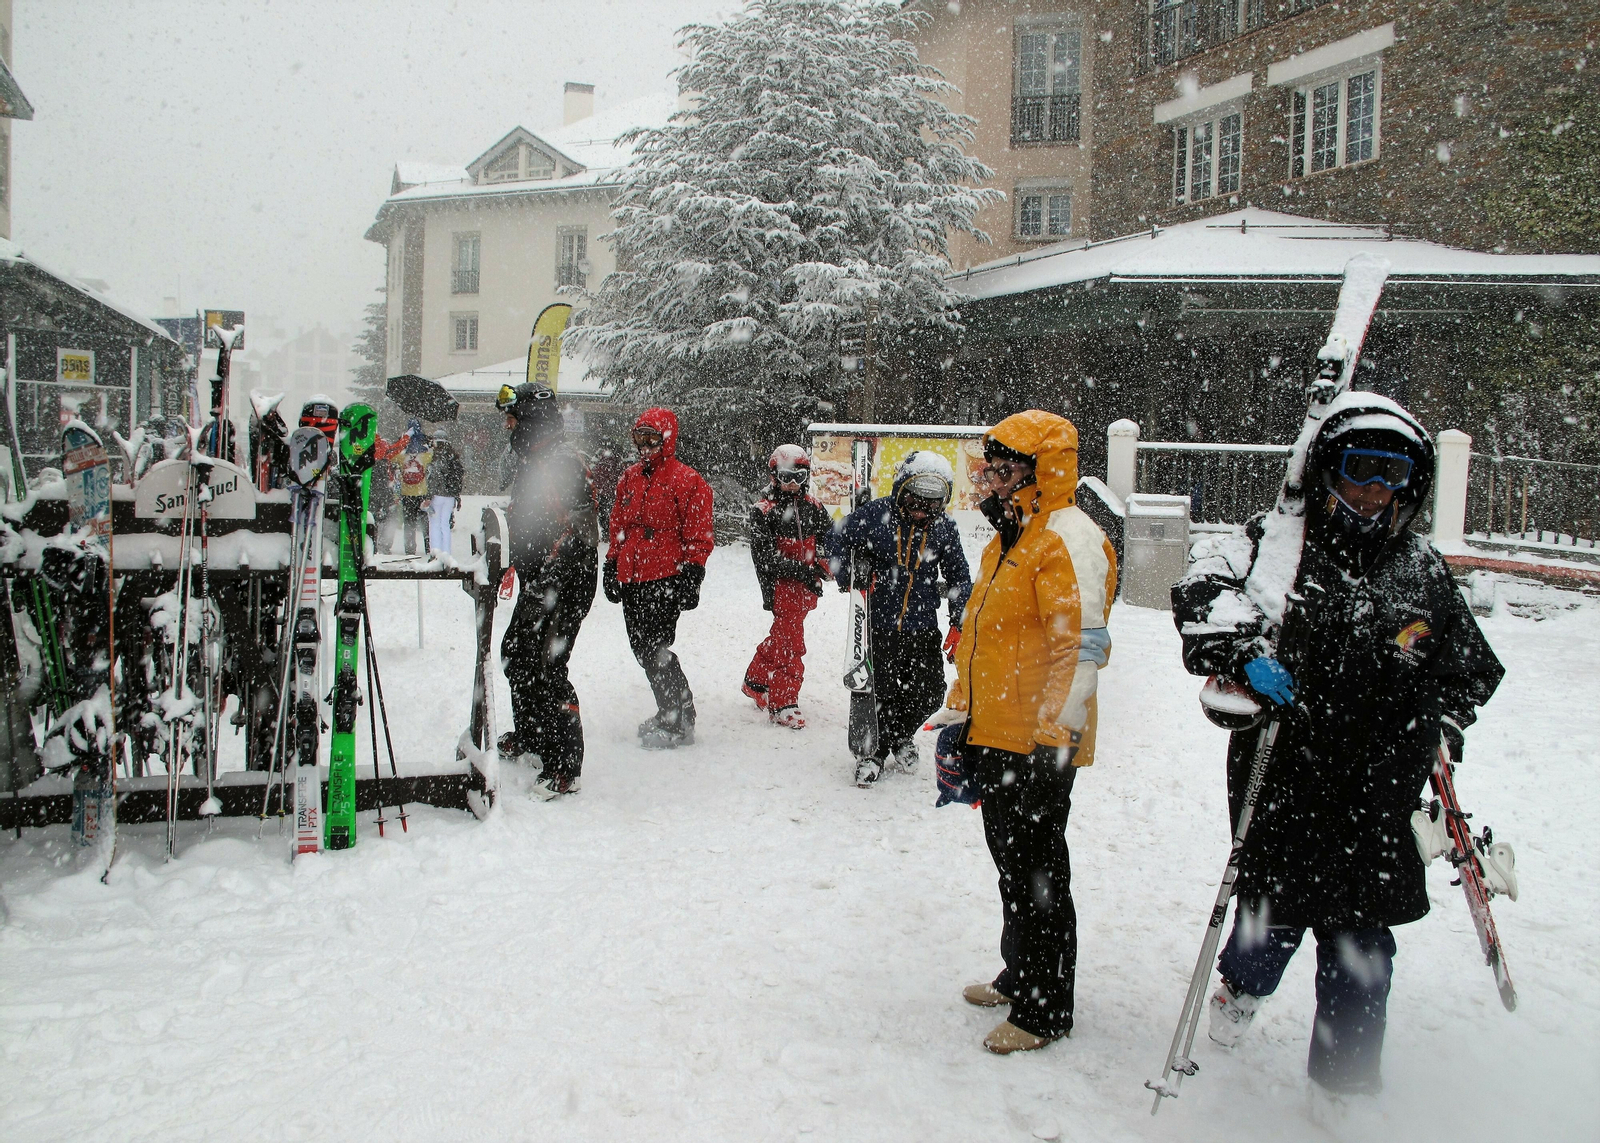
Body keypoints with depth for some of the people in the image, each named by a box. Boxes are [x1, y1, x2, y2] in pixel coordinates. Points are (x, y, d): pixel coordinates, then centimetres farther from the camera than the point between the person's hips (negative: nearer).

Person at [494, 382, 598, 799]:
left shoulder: (563, 464, -18)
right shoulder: (526, 460, 14)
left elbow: (575, 534, -24)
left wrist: (543, 586, -26)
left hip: (565, 586, -11)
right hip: (537, 582, 11)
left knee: (546, 668, -11)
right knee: (516, 657, 21)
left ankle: (564, 768, -4)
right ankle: (528, 738, 40)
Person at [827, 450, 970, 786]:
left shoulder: (944, 528, -1)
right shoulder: (875, 514, -11)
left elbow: (959, 577, 8)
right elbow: (839, 539, 1)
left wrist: (959, 624, 5)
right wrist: (848, 581, -4)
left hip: (923, 628, 3)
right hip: (879, 623, -2)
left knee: (929, 694, 3)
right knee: (880, 692, 3)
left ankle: (900, 735, 33)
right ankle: (873, 752, 26)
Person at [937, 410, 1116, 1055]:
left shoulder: (1068, 540, -15)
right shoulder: (1009, 540, 17)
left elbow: (1083, 645, -22)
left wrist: (1055, 735, -25)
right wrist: (960, 712, 24)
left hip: (1036, 746, -10)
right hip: (994, 737, 10)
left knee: (1037, 874, 0)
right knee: (1011, 863, 19)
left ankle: (1046, 1013, 12)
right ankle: (1020, 978, 35)